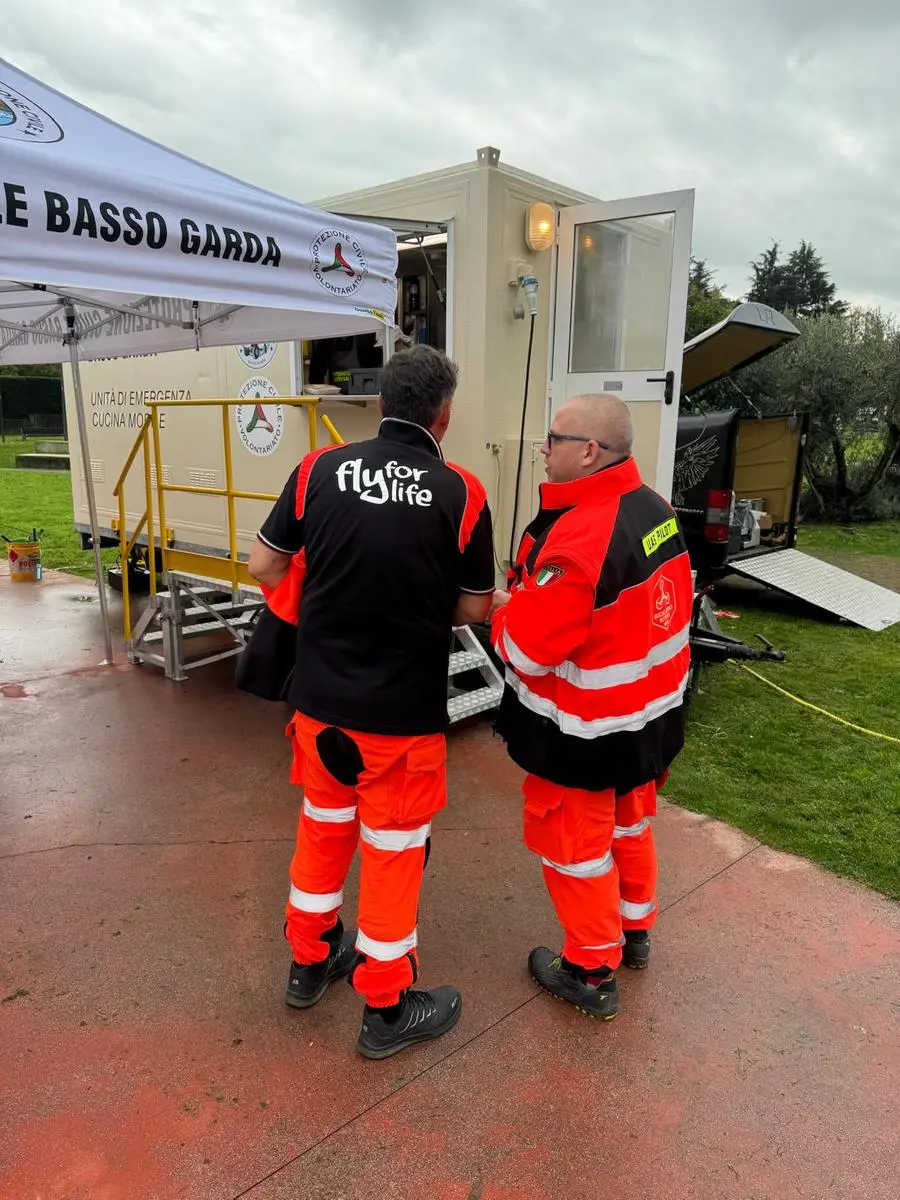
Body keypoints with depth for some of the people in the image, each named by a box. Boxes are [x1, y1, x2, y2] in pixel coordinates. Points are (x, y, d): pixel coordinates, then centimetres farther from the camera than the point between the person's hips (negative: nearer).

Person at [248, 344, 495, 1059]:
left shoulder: (319, 470, -6)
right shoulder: (461, 493, -13)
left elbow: (265, 566, 2)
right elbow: (476, 609, -4)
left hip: (319, 696, 4)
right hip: (404, 710, -3)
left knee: (323, 825, 24)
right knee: (394, 849, 13)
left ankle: (310, 960, 43)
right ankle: (386, 1008, 30)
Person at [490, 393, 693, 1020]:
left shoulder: (579, 538, -31)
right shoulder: (655, 507, -1)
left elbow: (528, 649, -27)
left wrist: (506, 608, -6)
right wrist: (535, 599, 6)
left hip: (586, 731, -9)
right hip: (653, 709, 9)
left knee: (576, 847, 11)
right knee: (630, 824, 26)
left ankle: (592, 974, 28)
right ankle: (635, 931, 47)